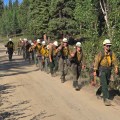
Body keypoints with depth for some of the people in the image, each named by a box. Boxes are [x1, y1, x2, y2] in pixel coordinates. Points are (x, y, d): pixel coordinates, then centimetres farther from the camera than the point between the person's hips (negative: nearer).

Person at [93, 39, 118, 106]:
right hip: (102, 70, -5)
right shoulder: (101, 53, -8)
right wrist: (95, 71, -7)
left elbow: (114, 60, -11)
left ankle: (98, 93, 43)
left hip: (108, 70, 5)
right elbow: (96, 61, -5)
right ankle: (106, 99, -16)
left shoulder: (112, 53, 1)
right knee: (104, 84, -14)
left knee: (106, 84, 17)